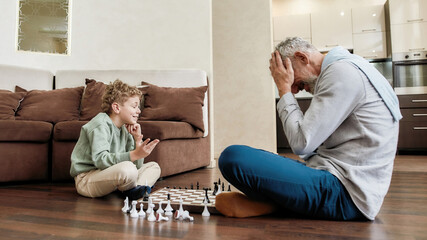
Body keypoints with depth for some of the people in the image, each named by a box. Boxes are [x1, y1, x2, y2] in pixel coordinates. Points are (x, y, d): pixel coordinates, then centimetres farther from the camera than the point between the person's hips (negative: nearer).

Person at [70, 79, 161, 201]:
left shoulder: (125, 128, 9)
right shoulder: (100, 125, -14)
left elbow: (137, 166, 8)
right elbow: (100, 160, -30)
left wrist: (138, 140, -5)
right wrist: (135, 154, -40)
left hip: (106, 175, 9)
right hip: (86, 179, -9)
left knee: (154, 166, 7)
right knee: (127, 168, -37)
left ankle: (134, 190, -19)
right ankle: (130, 191, -6)